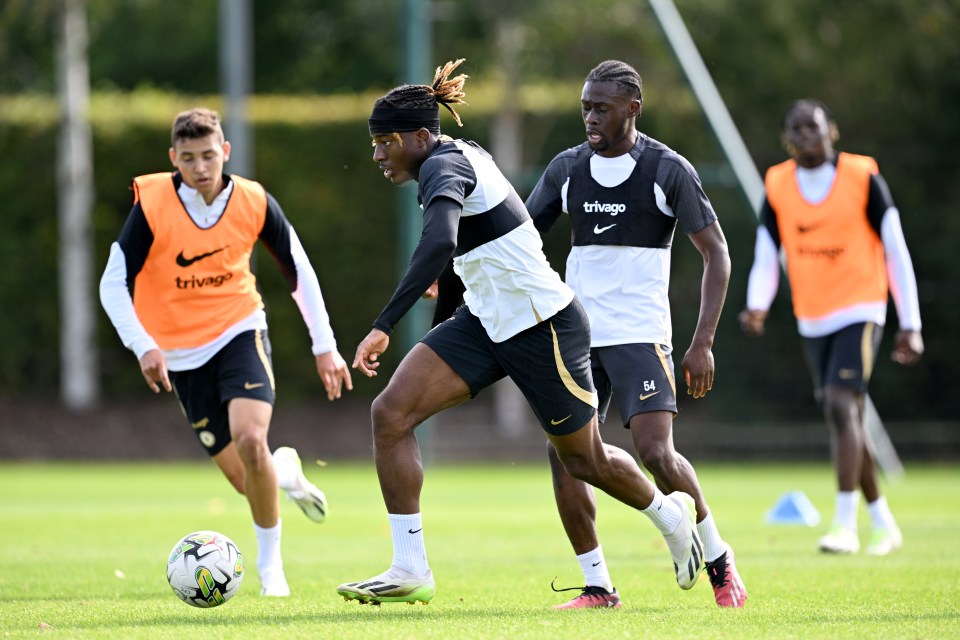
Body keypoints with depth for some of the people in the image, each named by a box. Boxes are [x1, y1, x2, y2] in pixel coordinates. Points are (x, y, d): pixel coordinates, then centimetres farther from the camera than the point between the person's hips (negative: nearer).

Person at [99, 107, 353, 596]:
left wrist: (325, 346, -1)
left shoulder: (255, 203, -11)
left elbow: (298, 271, 2)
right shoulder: (152, 204, -16)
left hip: (240, 332, 0)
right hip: (179, 351, 0)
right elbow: (113, 284, -12)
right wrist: (144, 347, -25)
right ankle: (284, 472, 39)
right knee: (245, 479, -2)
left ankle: (270, 564, -5)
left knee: (250, 439, -26)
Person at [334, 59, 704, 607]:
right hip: (487, 321, 9)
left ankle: (671, 515, 44)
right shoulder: (464, 153, 4)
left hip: (544, 328, -9)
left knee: (585, 460, 12)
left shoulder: (442, 167, -24)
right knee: (391, 413, -10)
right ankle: (410, 570, -8)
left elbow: (439, 242, -44)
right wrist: (441, 272, 40)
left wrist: (384, 326, -49)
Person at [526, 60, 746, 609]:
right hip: (576, 336, 5)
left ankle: (719, 559, 5)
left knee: (655, 450, -17)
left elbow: (716, 252, -4)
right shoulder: (566, 168, 7)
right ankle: (598, 587, 4)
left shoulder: (668, 169, -5)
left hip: (640, 336, -5)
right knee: (562, 453, -6)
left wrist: (703, 343, -12)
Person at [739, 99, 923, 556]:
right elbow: (766, 257, 3)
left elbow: (896, 252, -3)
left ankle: (845, 526, -23)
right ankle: (884, 524, 24)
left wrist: (910, 326, -4)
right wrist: (757, 308, -18)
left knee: (841, 405, -22)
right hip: (812, 321, 5)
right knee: (845, 423, 10)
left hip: (859, 311, -5)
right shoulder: (778, 187, 3)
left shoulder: (862, 178, -7)